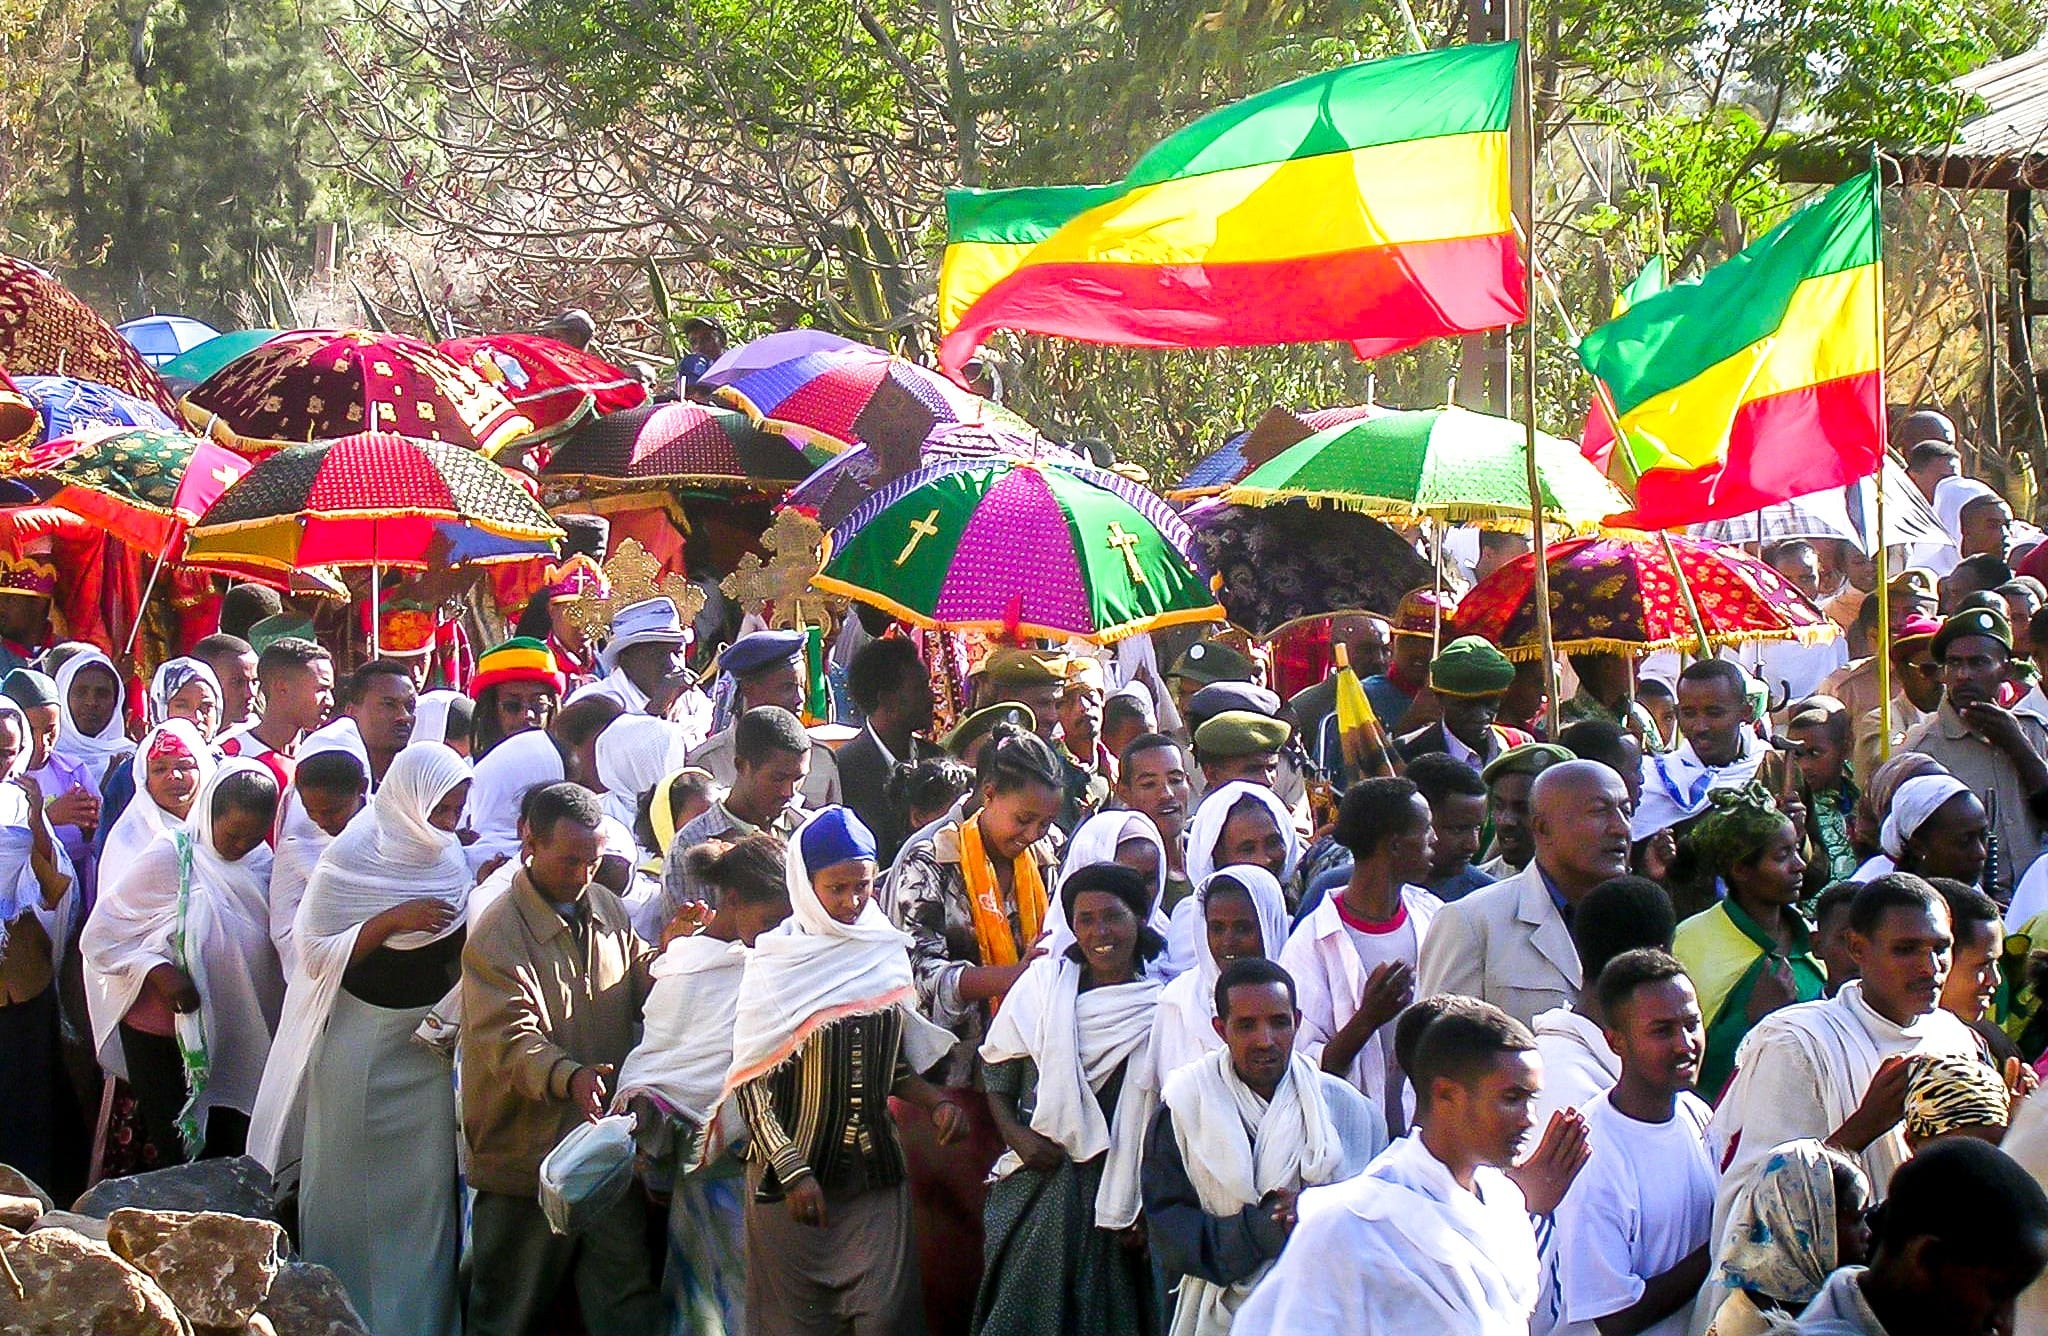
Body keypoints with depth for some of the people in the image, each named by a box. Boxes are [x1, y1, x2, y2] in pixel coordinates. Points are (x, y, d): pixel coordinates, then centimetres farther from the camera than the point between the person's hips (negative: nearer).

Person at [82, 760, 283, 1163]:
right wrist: (156, 969, -26)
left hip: (234, 1035, 5)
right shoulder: (169, 858, -14)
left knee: (228, 1158, 10)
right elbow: (98, 937, -12)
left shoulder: (260, 861, 2)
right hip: (162, 1035, -5)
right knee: (179, 1155, 1)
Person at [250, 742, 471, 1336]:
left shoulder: (452, 860, 4)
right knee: (353, 1187, 3)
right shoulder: (352, 857, -11)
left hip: (428, 1040, 4)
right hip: (361, 1037, -4)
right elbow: (314, 953, -16)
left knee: (426, 1184, 4)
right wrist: (393, 920, -24)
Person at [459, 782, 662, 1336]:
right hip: (527, 1159, -6)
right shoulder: (496, 932, -14)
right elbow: (511, 1039, -24)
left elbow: (641, 989, 16)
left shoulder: (606, 909, 8)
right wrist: (569, 1077, -41)